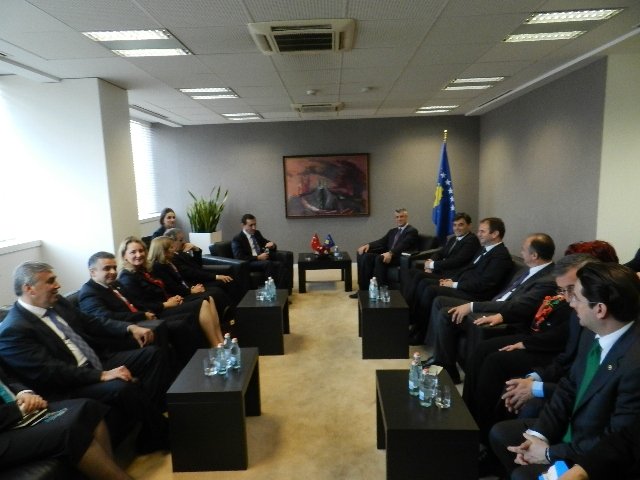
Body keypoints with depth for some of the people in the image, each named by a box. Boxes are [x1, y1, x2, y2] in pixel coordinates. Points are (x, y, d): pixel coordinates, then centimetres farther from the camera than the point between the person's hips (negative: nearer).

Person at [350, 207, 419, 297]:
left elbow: (403, 245, -17)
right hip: (388, 255, 7)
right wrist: (368, 245, -6)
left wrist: (390, 253, -35)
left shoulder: (412, 231, 1)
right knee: (366, 256, -17)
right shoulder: (393, 231, 25)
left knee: (379, 258, -33)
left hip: (401, 258, -7)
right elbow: (381, 241, 14)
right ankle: (364, 288, -17)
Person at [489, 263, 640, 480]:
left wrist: (550, 453, -16)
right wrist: (539, 434, -7)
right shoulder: (593, 336, -6)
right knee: (500, 433, 9)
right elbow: (569, 387, 4)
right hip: (569, 429, 8)